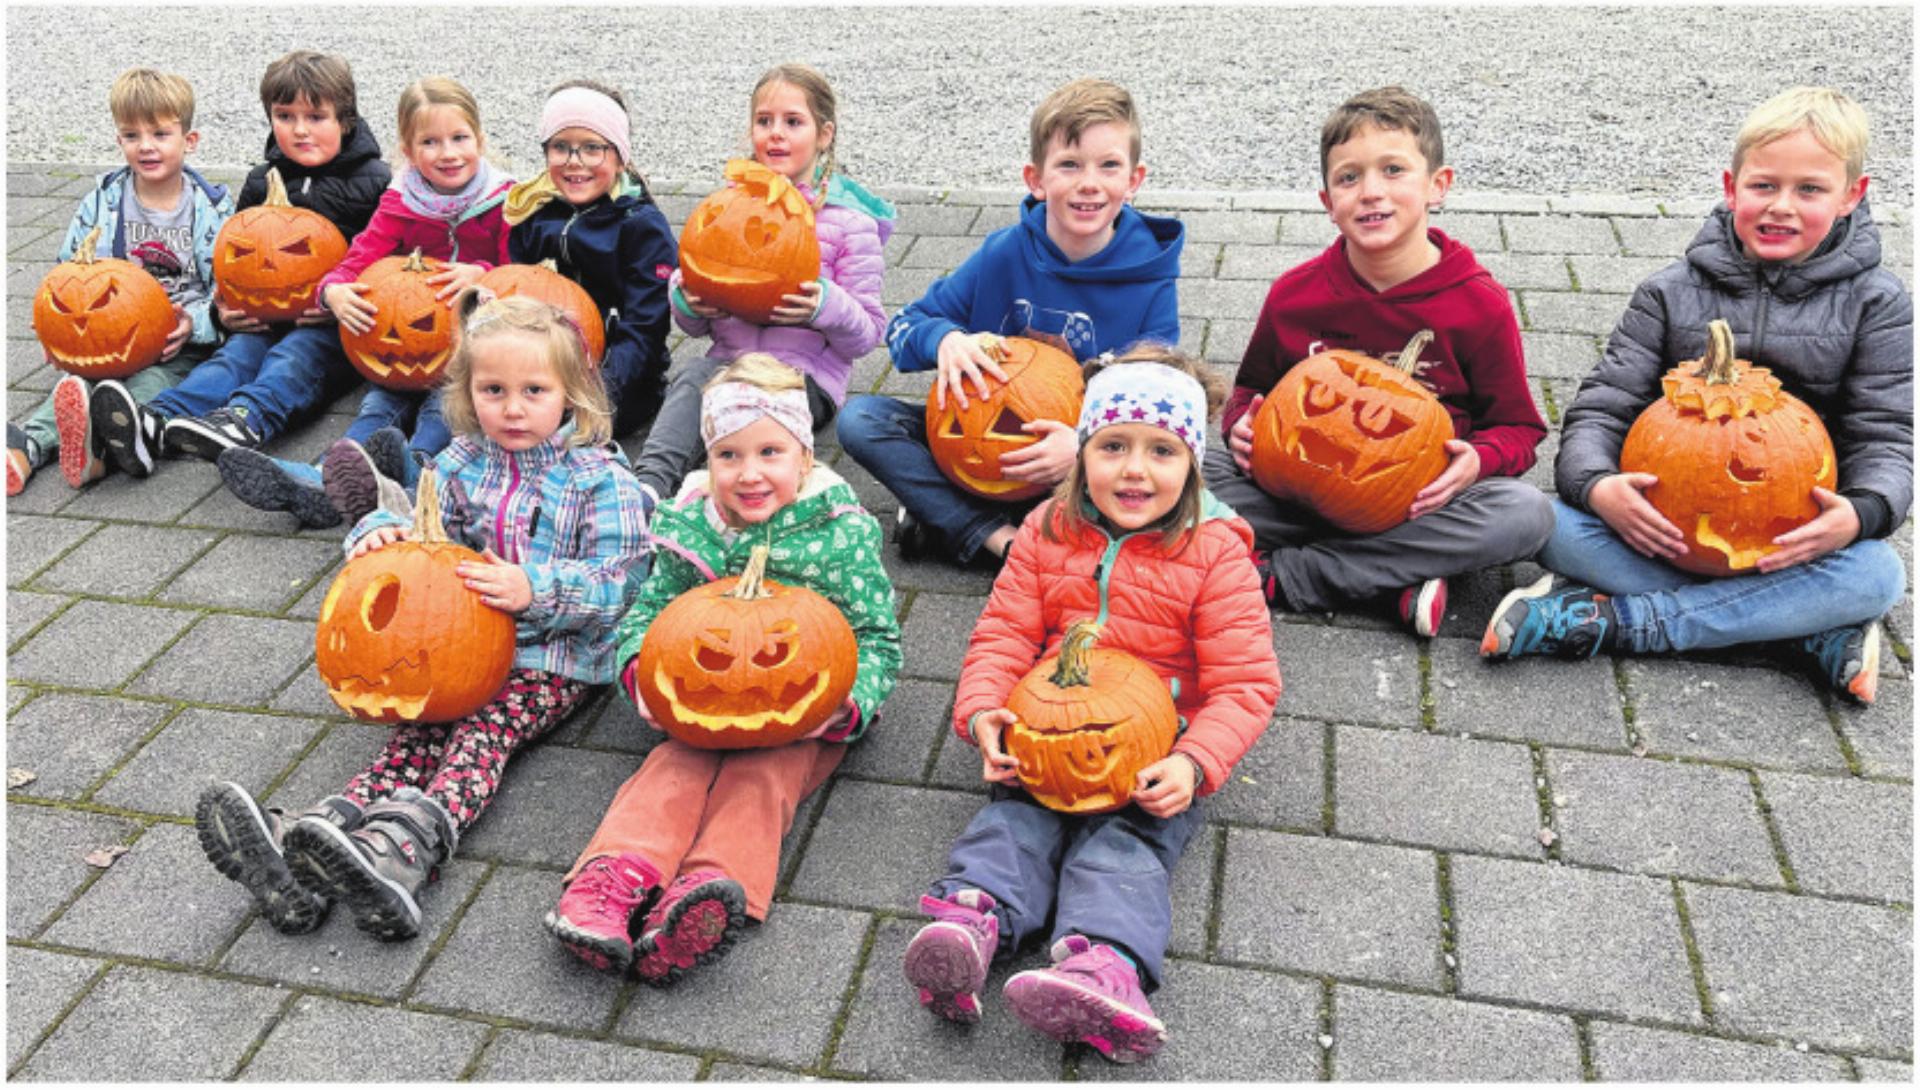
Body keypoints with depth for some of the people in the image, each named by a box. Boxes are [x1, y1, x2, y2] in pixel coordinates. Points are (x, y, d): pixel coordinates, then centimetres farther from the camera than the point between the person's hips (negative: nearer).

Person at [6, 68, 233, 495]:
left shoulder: (213, 208, 3)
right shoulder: (102, 201, 10)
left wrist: (192, 323, -17)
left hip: (182, 346, -3)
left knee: (153, 379, -33)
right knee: (82, 378, -26)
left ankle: (99, 444, -61)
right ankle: (26, 447, -48)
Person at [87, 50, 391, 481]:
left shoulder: (373, 183, 1)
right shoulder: (261, 183, 16)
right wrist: (225, 306, 4)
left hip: (338, 329, -4)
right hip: (269, 318, 4)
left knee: (296, 355, -33)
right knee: (238, 353, -24)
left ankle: (241, 421, -61)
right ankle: (154, 423, -50)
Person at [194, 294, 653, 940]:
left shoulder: (599, 477, -6)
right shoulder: (464, 463, 9)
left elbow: (616, 578, -12)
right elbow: (417, 514, 15)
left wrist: (535, 590, -28)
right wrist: (379, 532, -11)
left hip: (558, 653, -4)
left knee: (484, 732, -27)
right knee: (420, 731, -20)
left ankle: (399, 852, -52)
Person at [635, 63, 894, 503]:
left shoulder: (849, 221, 1)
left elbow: (868, 335, 0)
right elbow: (694, 326, 17)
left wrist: (827, 306, -21)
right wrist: (687, 302, -7)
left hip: (807, 379, -3)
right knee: (695, 374, -31)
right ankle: (647, 486, -47)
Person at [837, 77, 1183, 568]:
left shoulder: (1150, 280, -11)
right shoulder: (1005, 255, -7)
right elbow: (902, 328, 0)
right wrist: (944, 338, -25)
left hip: (1083, 466, -1)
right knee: (860, 418, -17)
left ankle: (946, 518, -23)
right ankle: (997, 538, -26)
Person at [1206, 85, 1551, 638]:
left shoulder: (1479, 304, -6)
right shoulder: (1294, 295, -2)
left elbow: (1519, 428, 2)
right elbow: (1252, 388, 14)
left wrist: (1477, 459, -21)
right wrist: (1243, 425, -10)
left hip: (1423, 503, 0)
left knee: (1527, 514, -31)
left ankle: (1278, 574, -26)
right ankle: (1395, 583, -24)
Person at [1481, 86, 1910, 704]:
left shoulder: (1874, 305, 1)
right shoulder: (1672, 294, 1)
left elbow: (1885, 438, -3)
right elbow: (1600, 410, -5)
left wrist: (1860, 512, -27)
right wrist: (1597, 485, -29)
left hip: (1794, 538, 0)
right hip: (1667, 529, 0)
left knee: (1877, 574, -33)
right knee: (1556, 523, -28)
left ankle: (1609, 620, -30)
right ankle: (1809, 629, -26)